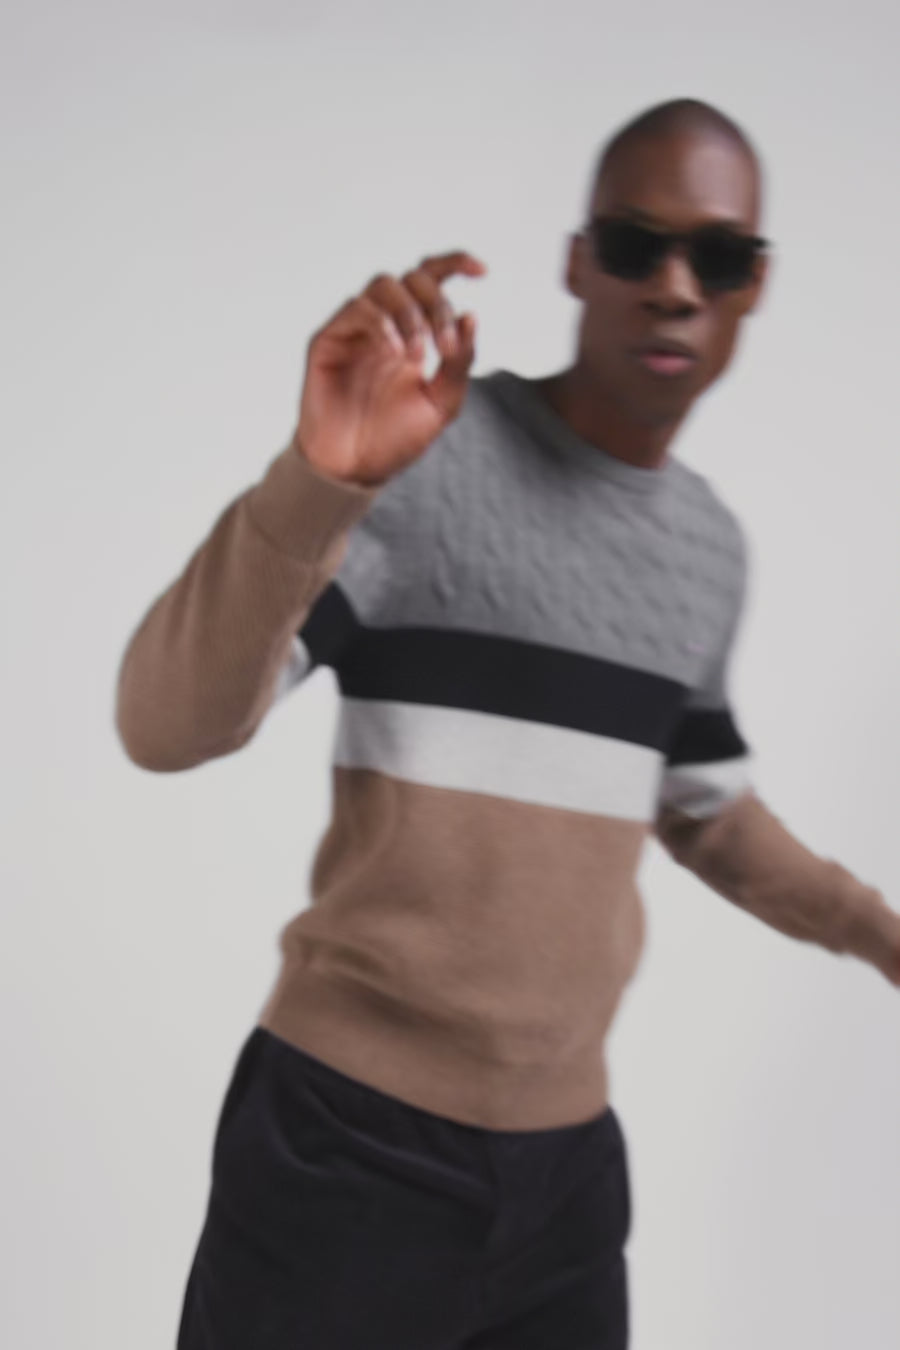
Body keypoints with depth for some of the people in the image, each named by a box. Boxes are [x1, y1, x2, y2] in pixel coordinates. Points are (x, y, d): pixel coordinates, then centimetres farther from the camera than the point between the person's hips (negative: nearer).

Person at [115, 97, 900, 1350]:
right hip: (350, 1146, -5)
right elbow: (168, 726, -21)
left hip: (568, 1156, 5)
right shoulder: (424, 454, -11)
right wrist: (318, 482, -36)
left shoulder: (714, 547, 8)